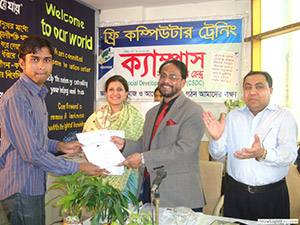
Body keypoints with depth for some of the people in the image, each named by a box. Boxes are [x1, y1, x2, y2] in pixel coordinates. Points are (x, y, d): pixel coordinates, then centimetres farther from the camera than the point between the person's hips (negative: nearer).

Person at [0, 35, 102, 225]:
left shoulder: (37, 94, 12)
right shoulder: (17, 97, -21)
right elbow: (32, 152, -23)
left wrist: (60, 146, 5)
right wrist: (78, 167, -16)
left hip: (34, 186, 9)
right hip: (21, 190, -9)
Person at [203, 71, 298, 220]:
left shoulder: (283, 116, -3)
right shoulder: (233, 117, 6)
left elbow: (290, 154, -16)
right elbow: (218, 155, 3)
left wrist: (262, 154, -36)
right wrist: (216, 139, -18)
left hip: (272, 196, -2)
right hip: (236, 193, 2)